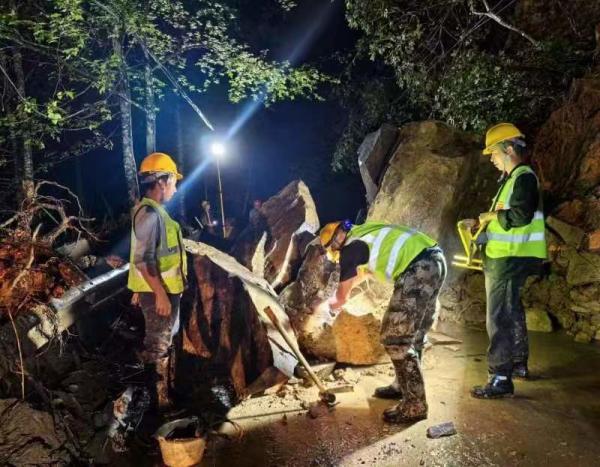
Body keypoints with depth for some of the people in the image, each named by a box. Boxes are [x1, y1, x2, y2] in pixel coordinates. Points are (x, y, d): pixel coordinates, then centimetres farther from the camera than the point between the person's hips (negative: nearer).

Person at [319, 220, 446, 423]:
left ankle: (414, 405, 4)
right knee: (414, 333, 20)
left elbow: (342, 296, 8)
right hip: (435, 261, 10)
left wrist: (334, 303, 30)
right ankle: (403, 386, 35)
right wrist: (345, 287, 52)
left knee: (395, 338, -2)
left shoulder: (351, 247, -1)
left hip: (418, 271, -10)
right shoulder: (366, 233, 24)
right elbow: (365, 269, 42)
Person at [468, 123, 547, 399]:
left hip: (510, 259, -11)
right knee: (512, 312, 19)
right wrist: (487, 221, 9)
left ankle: (501, 379, -6)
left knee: (499, 317, -10)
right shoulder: (512, 178, 17)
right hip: (506, 257, 11)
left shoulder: (524, 177, -14)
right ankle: (519, 364, 33)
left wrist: (493, 216, -12)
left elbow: (521, 215, -25)